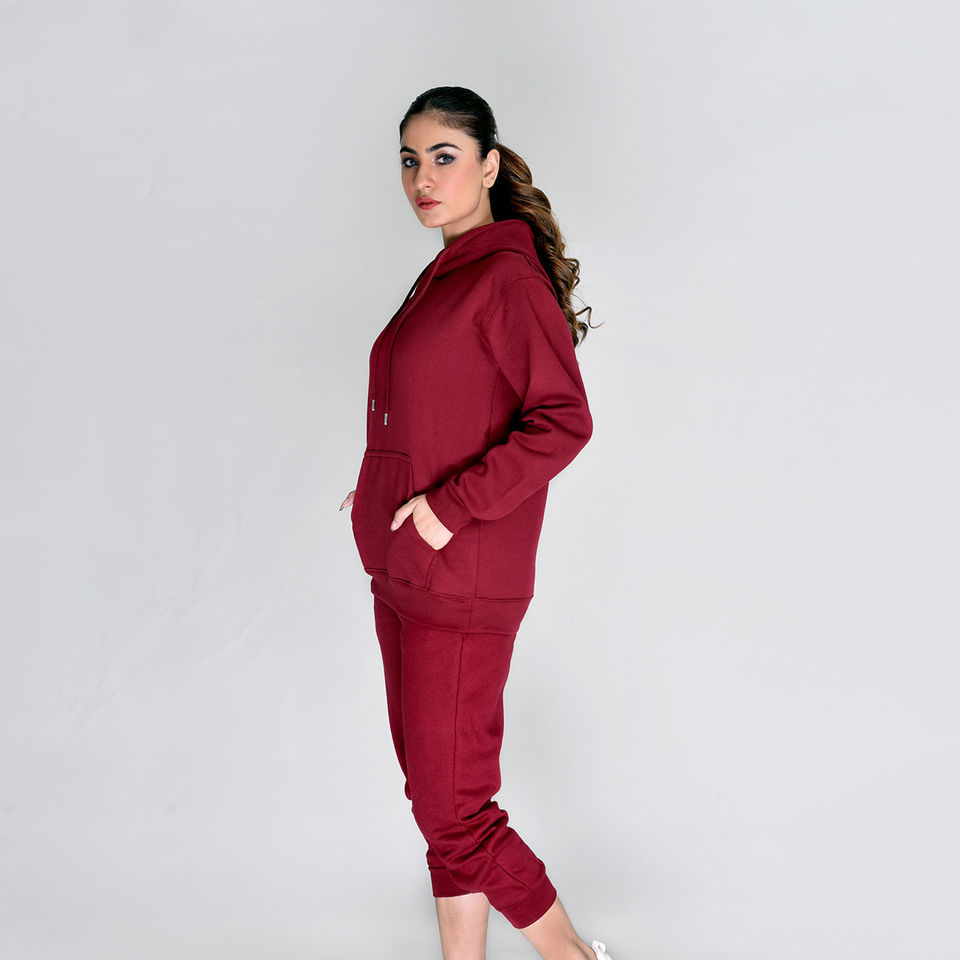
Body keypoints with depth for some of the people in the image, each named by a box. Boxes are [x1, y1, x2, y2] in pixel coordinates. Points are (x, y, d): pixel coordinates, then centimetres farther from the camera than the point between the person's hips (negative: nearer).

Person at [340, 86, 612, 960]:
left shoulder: (509, 277, -13)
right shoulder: (444, 275, 13)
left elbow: (563, 422, -20)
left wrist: (452, 506, -21)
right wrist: (386, 485, 10)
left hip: (461, 585, -9)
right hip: (402, 576, 9)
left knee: (452, 811, -1)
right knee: (437, 795, 16)